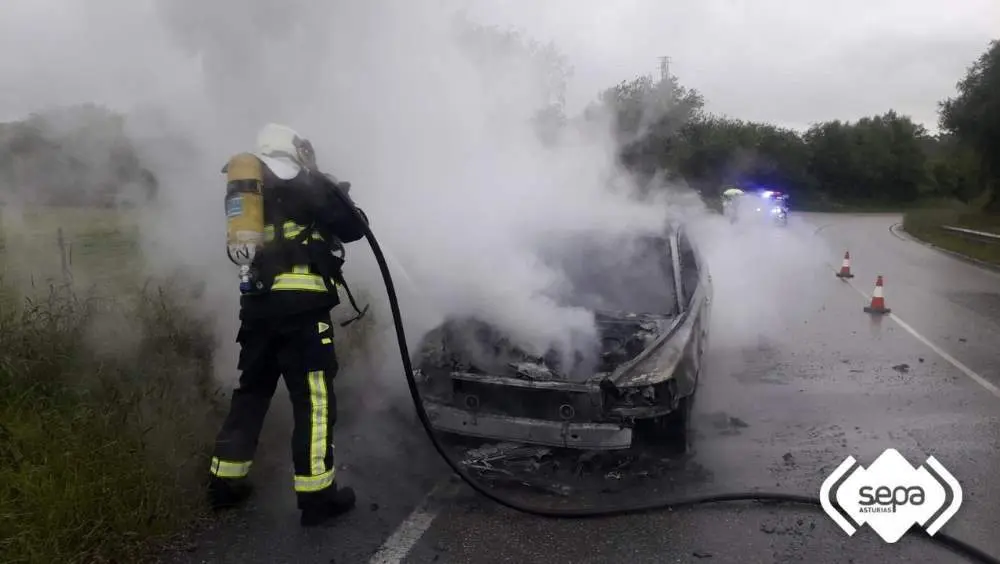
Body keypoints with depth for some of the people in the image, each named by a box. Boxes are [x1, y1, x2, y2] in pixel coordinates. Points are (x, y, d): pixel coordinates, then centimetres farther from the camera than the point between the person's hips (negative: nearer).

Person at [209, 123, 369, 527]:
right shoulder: (307, 187, 2)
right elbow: (353, 229, 0)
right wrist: (339, 196, 21)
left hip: (257, 305, 7)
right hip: (301, 307, -7)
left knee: (250, 393, 18)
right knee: (314, 400, -2)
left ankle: (225, 482, 25)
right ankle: (316, 494, 2)